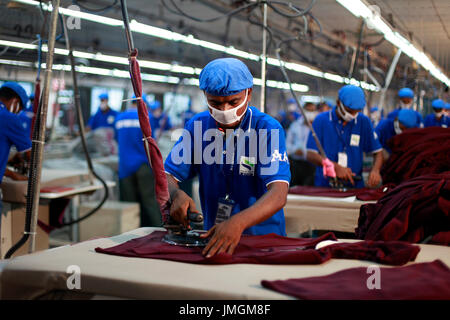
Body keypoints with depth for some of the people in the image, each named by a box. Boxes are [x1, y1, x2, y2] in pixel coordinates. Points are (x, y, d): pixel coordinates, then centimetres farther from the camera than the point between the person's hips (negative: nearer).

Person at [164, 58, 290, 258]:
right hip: (213, 234, 2)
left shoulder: (269, 129, -11)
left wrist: (238, 222, -39)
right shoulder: (197, 125, 2)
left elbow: (278, 194, -22)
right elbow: (168, 176, 2)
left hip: (263, 237, -2)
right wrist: (177, 195, -22)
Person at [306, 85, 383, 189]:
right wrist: (336, 167, -21)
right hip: (324, 186, -2)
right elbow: (311, 155, -7)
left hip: (355, 185, 2)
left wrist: (375, 170, -10)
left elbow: (377, 152, 11)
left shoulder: (364, 122, 7)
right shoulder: (321, 120, 0)